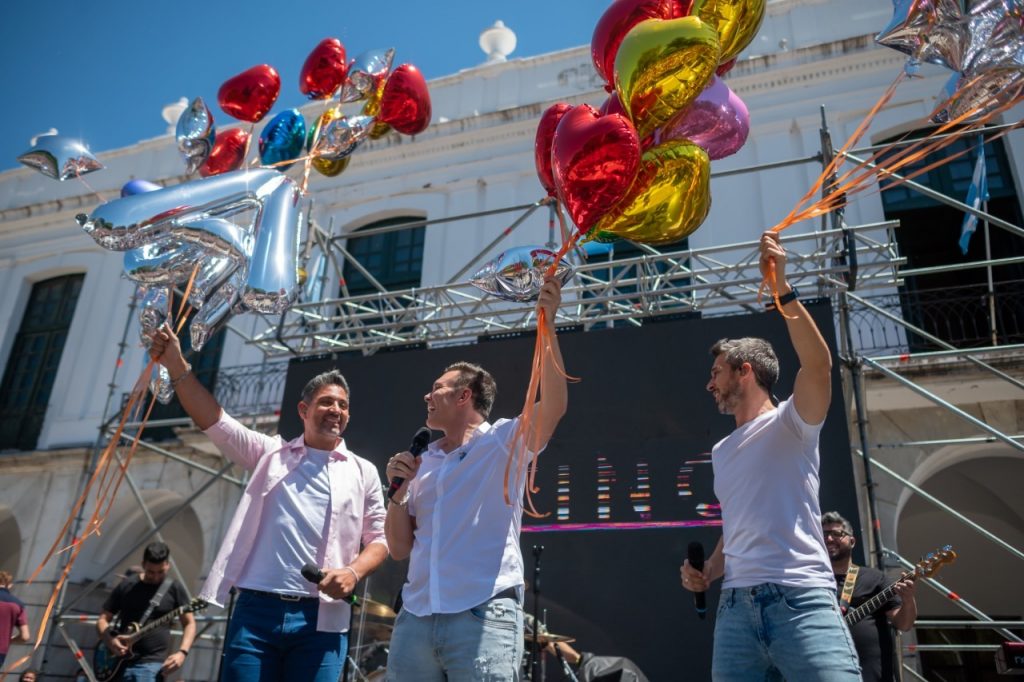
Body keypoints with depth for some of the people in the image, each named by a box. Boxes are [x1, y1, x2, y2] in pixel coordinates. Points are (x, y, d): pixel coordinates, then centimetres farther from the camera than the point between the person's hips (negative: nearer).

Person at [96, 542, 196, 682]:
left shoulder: (174, 589, 2)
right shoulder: (125, 587, 7)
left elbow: (189, 623, 5)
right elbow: (103, 619, 12)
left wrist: (182, 652, -11)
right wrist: (110, 640, -9)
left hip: (152, 663, -3)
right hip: (119, 661, 3)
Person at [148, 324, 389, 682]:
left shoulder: (363, 472, 11)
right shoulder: (271, 453, 12)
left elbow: (379, 539, 10)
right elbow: (214, 421, 2)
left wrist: (353, 573, -10)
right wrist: (176, 366, -10)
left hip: (320, 618, 0)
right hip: (256, 609, 0)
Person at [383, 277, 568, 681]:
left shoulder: (504, 440, 3)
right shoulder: (423, 462, 17)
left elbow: (554, 404, -16)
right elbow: (399, 549, 16)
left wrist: (547, 324, -23)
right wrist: (398, 491, 1)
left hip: (483, 615, -5)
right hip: (415, 617, 5)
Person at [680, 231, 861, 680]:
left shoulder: (789, 422, 3)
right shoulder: (722, 451, 23)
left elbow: (818, 364, -17)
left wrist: (781, 287, -20)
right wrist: (707, 571, 11)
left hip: (801, 599, -6)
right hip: (736, 606, 6)